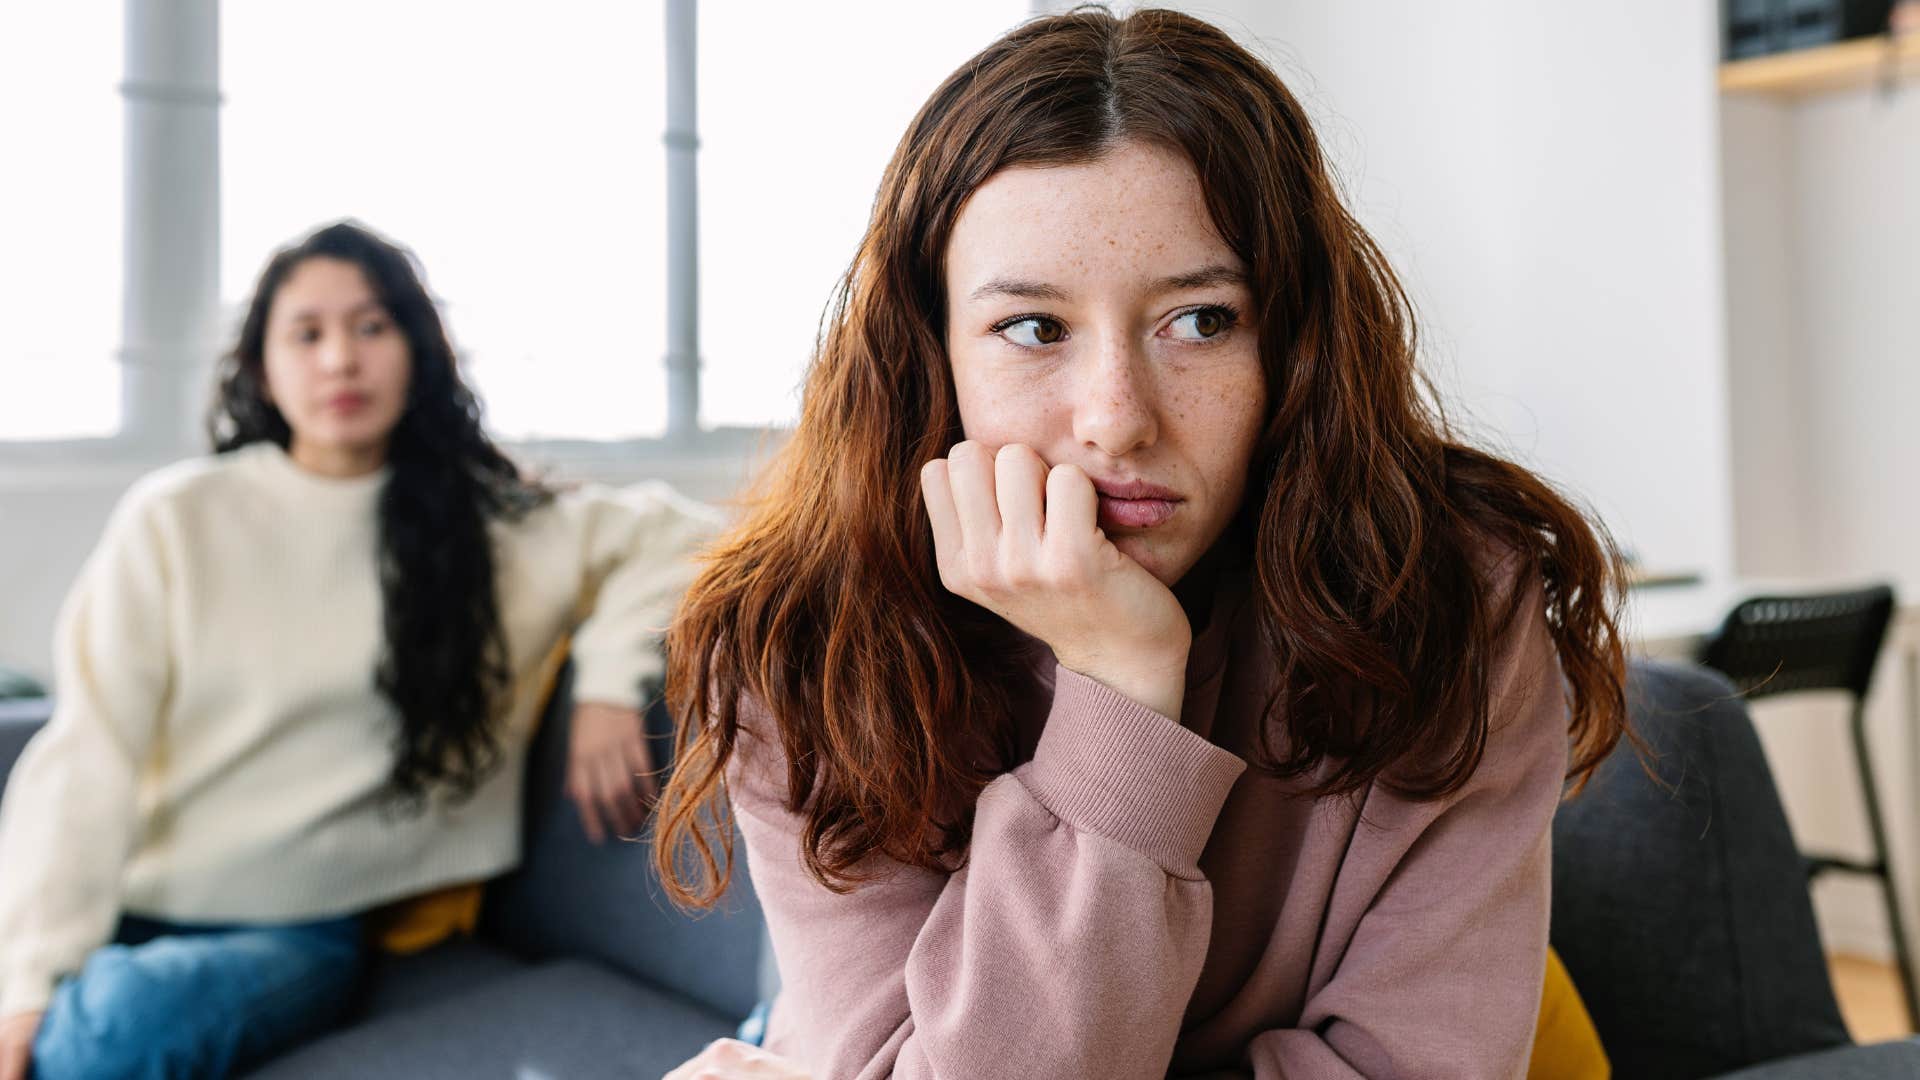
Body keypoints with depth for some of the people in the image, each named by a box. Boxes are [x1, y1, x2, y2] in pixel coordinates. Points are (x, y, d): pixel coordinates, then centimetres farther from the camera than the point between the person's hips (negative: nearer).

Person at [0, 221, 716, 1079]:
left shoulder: (487, 524, 2)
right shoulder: (175, 518, 0)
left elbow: (668, 531, 7)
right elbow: (89, 756, -4)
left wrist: (607, 687, -8)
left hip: (300, 934, 0)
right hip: (130, 910, 0)